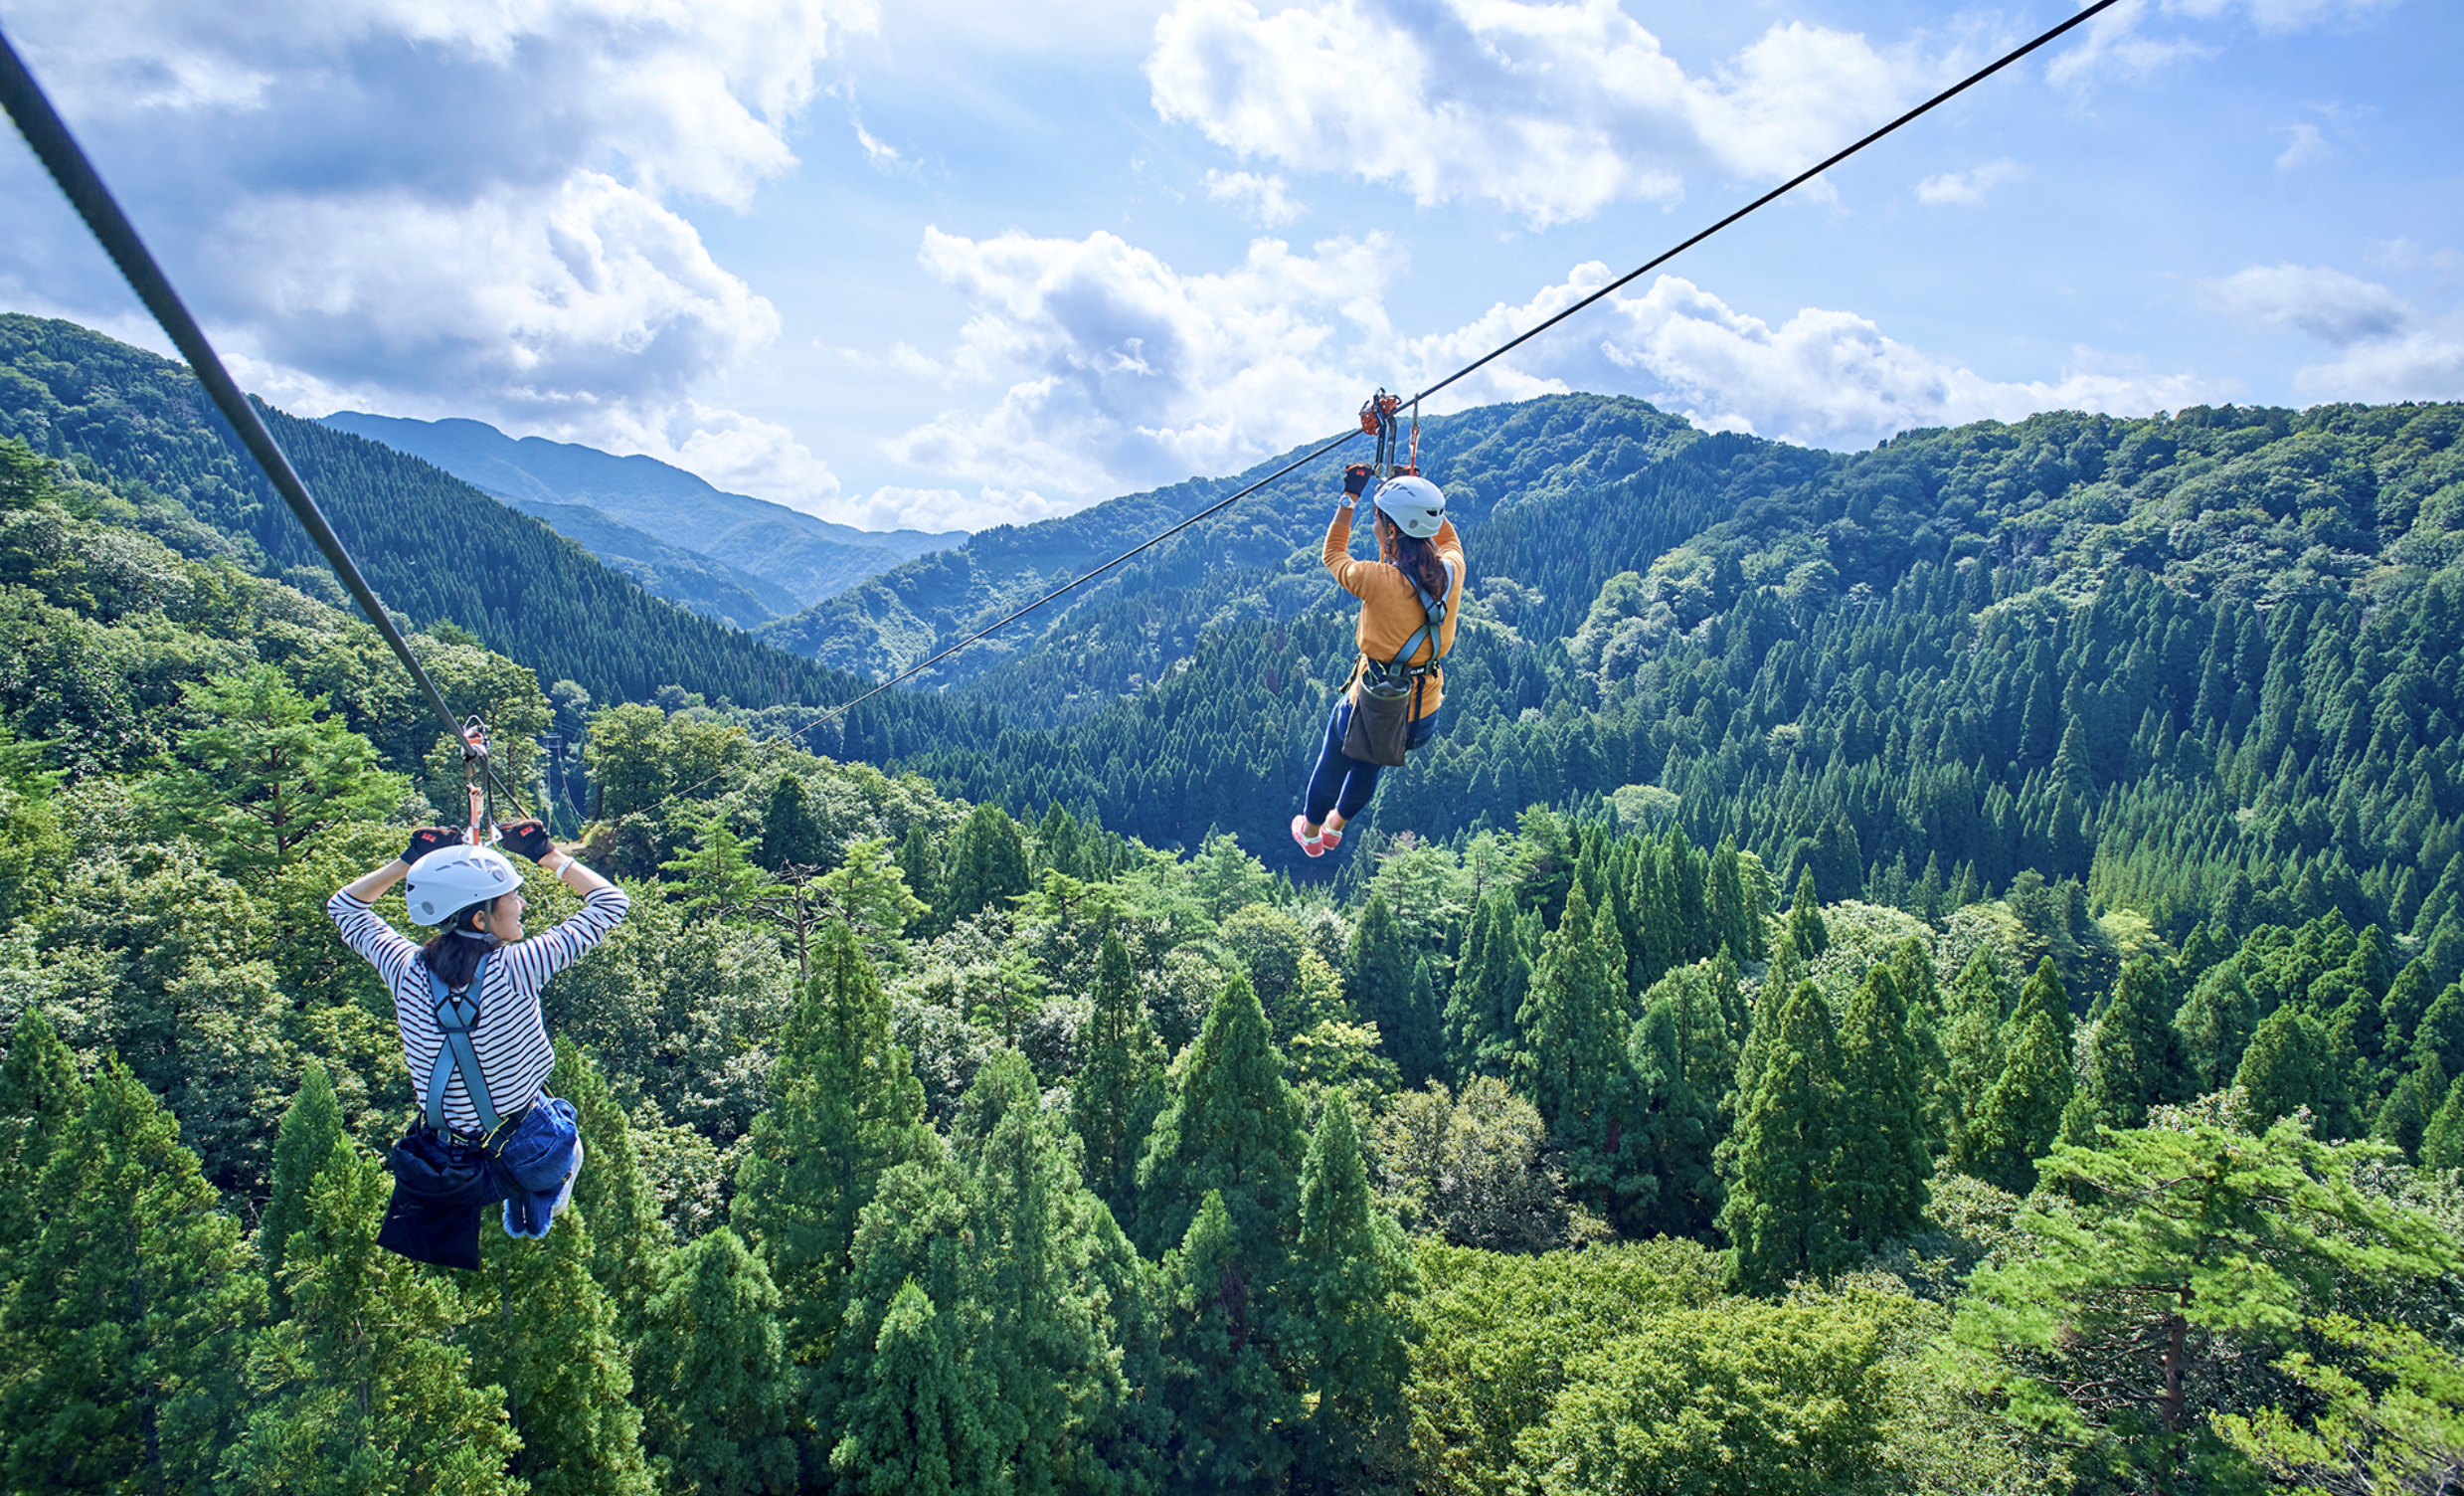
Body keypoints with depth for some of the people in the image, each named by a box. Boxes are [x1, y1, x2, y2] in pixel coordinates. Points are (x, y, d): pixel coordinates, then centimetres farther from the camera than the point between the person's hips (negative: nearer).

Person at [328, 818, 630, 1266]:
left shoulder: (407, 971, -14)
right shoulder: (515, 967, -25)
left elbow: (345, 906, 7)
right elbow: (611, 902, -13)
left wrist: (409, 860, 2)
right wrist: (548, 855, -5)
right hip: (527, 1157, -3)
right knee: (564, 1128, 33)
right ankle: (537, 1213, 25)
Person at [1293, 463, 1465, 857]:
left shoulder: (1379, 581, -29)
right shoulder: (1452, 571, -15)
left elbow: (1333, 555, -7)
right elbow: (1448, 536, 12)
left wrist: (1349, 497, 0)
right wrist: (1417, 494, 11)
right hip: (1425, 720, 5)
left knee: (1332, 765, 28)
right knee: (1368, 766, 35)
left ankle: (1311, 833, 52)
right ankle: (1336, 826, 58)